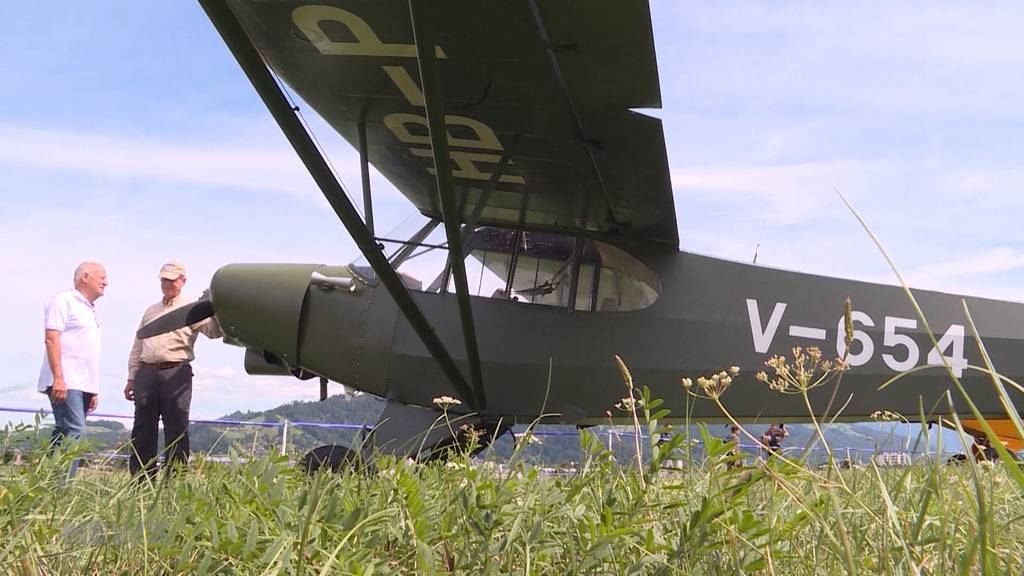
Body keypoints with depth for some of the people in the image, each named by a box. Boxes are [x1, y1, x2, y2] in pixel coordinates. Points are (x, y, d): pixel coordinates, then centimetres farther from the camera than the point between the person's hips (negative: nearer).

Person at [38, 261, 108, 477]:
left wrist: (94, 390, 21)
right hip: (65, 382, -9)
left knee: (63, 435, 6)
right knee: (74, 432, -18)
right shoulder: (64, 301, -2)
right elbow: (51, 339, -13)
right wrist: (58, 378, -21)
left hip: (83, 384, 9)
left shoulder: (92, 310, 24)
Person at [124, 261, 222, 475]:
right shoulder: (151, 311, 23)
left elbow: (213, 330, -11)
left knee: (176, 429, -4)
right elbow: (137, 347, 23)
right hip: (147, 373, 5)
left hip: (176, 373, -5)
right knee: (143, 430, 5)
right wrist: (132, 378, 17)